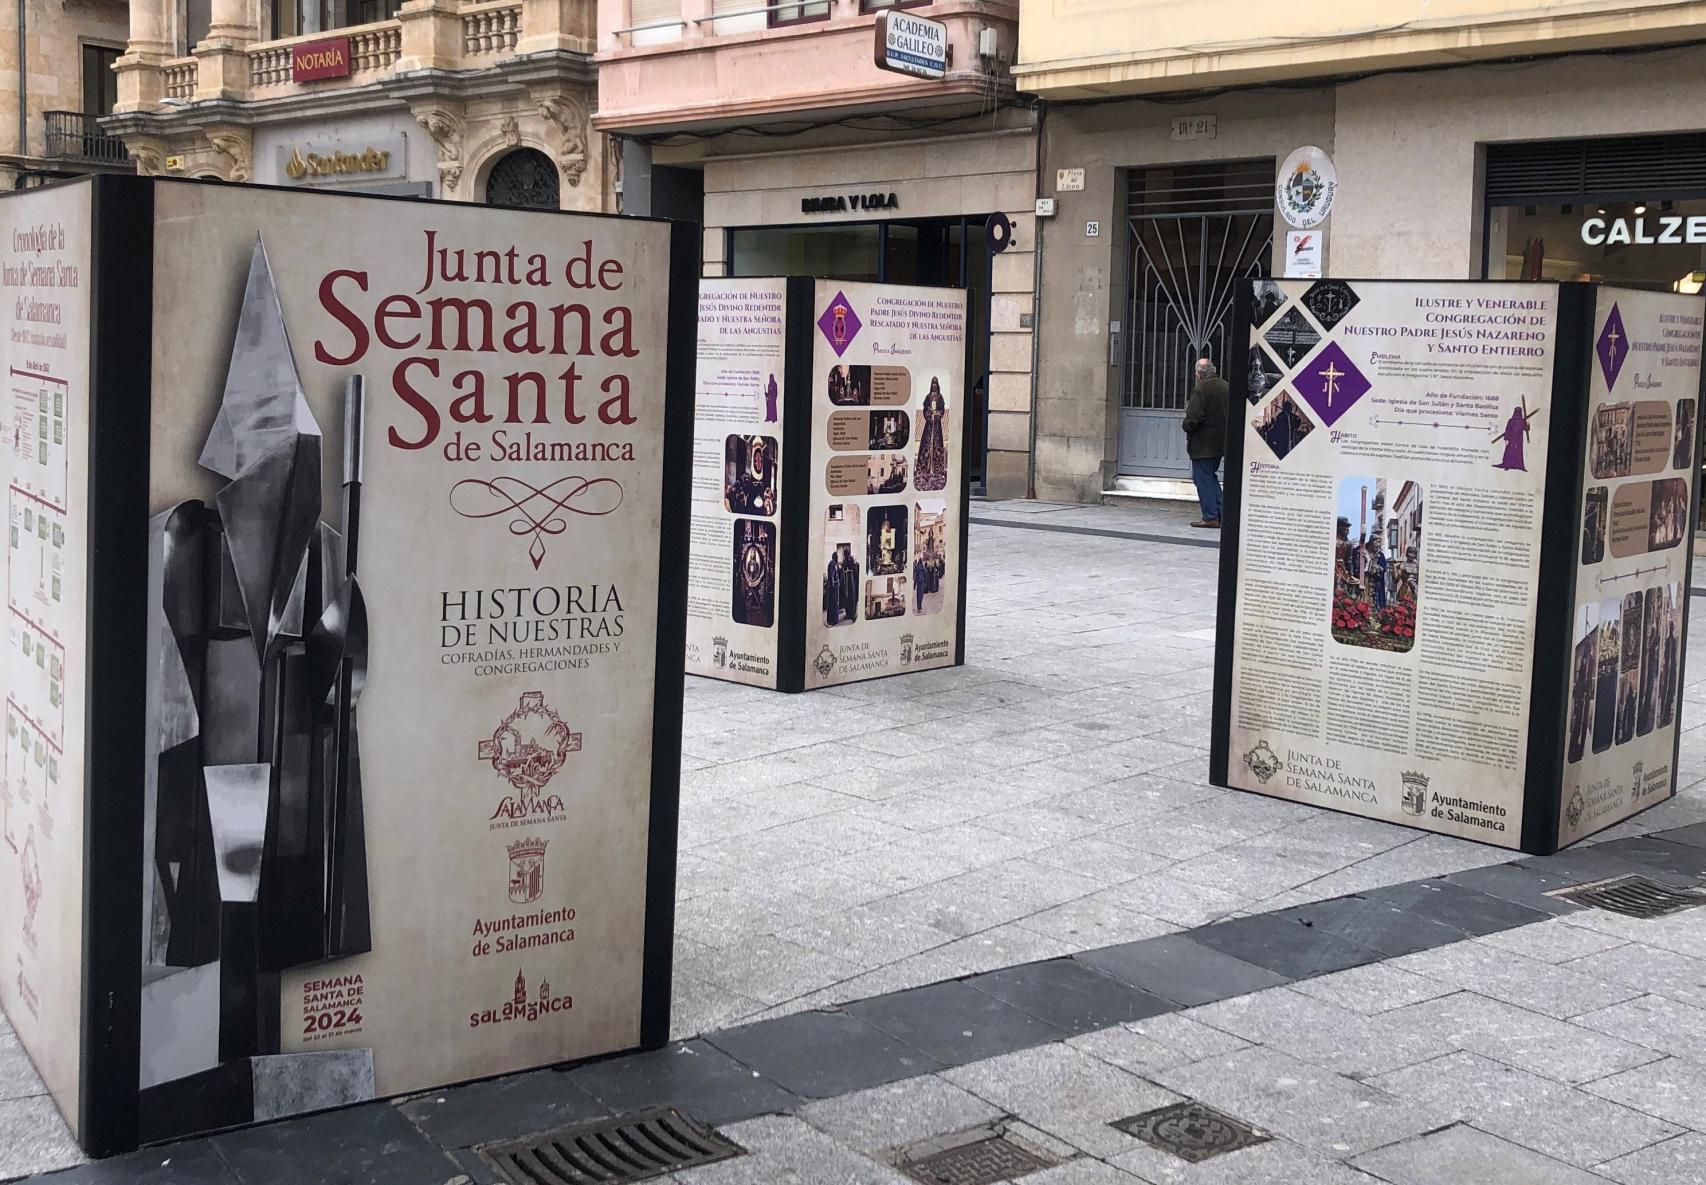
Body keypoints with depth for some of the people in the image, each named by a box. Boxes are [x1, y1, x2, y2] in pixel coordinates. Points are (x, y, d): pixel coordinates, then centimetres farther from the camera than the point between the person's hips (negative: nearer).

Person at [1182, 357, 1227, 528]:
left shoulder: (1201, 389, -18)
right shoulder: (1226, 387, 7)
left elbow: (1194, 417, -22)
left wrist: (1186, 425, -3)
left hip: (1203, 444, -8)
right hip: (1220, 442, 8)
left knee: (1203, 478, -1)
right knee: (1211, 476, 19)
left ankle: (1210, 517, -2)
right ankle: (1221, 513, 17)